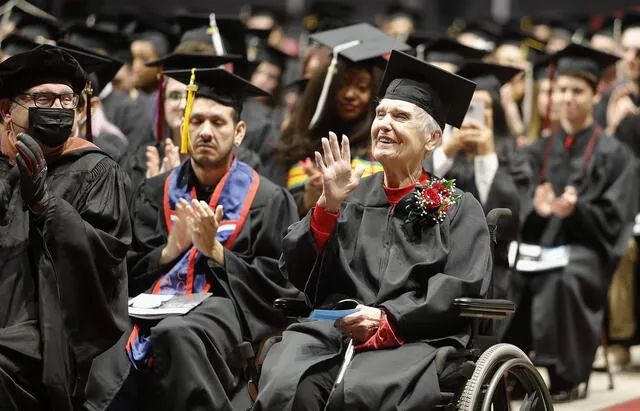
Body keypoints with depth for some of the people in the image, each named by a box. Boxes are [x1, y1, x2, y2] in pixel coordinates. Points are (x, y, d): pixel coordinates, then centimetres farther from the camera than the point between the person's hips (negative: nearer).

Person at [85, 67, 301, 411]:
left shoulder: (268, 201, 7)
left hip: (224, 309, -2)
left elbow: (277, 285, 1)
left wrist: (214, 250, -8)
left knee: (177, 334, -39)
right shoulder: (155, 194, 18)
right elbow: (128, 274, 14)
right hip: (153, 312, 2)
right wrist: (170, 249, -5)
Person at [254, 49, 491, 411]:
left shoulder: (458, 209, 14)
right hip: (330, 330, 3)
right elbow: (296, 272, 12)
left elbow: (462, 288, -2)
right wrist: (329, 204, -2)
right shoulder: (352, 196, 22)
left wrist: (387, 318, -15)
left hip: (414, 339, -2)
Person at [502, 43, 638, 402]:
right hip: (539, 242, 3)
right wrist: (536, 209, -16)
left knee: (566, 280, -38)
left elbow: (611, 220, -3)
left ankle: (565, 377, -25)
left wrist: (575, 210, -21)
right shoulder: (539, 152, 16)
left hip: (586, 247, -3)